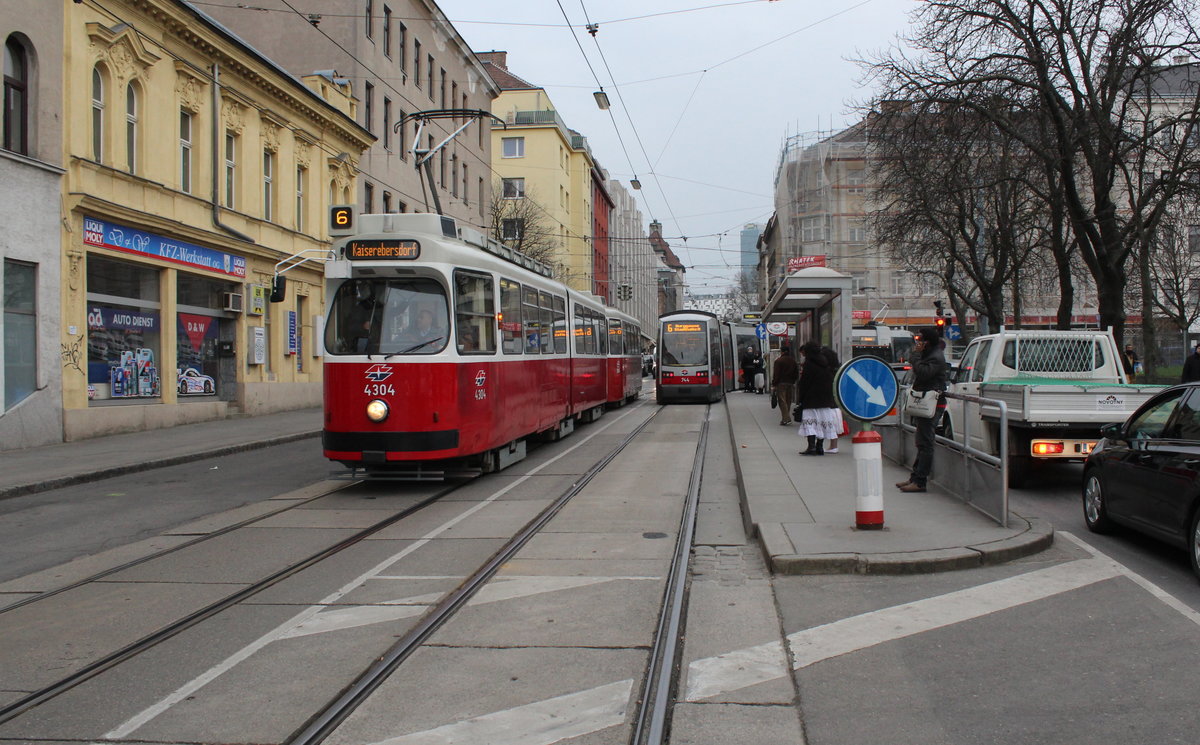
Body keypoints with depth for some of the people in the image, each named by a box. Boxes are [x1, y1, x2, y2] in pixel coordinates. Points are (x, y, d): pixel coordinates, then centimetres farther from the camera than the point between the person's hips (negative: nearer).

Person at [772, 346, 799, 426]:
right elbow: (796, 373, 13)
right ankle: (786, 418, 18)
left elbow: (776, 374, -11)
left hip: (781, 383, -6)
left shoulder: (778, 361, -9)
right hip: (791, 383, 6)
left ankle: (786, 419, -14)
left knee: (782, 401, -6)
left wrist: (774, 384, -7)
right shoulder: (793, 361, 10)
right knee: (788, 401, 13)